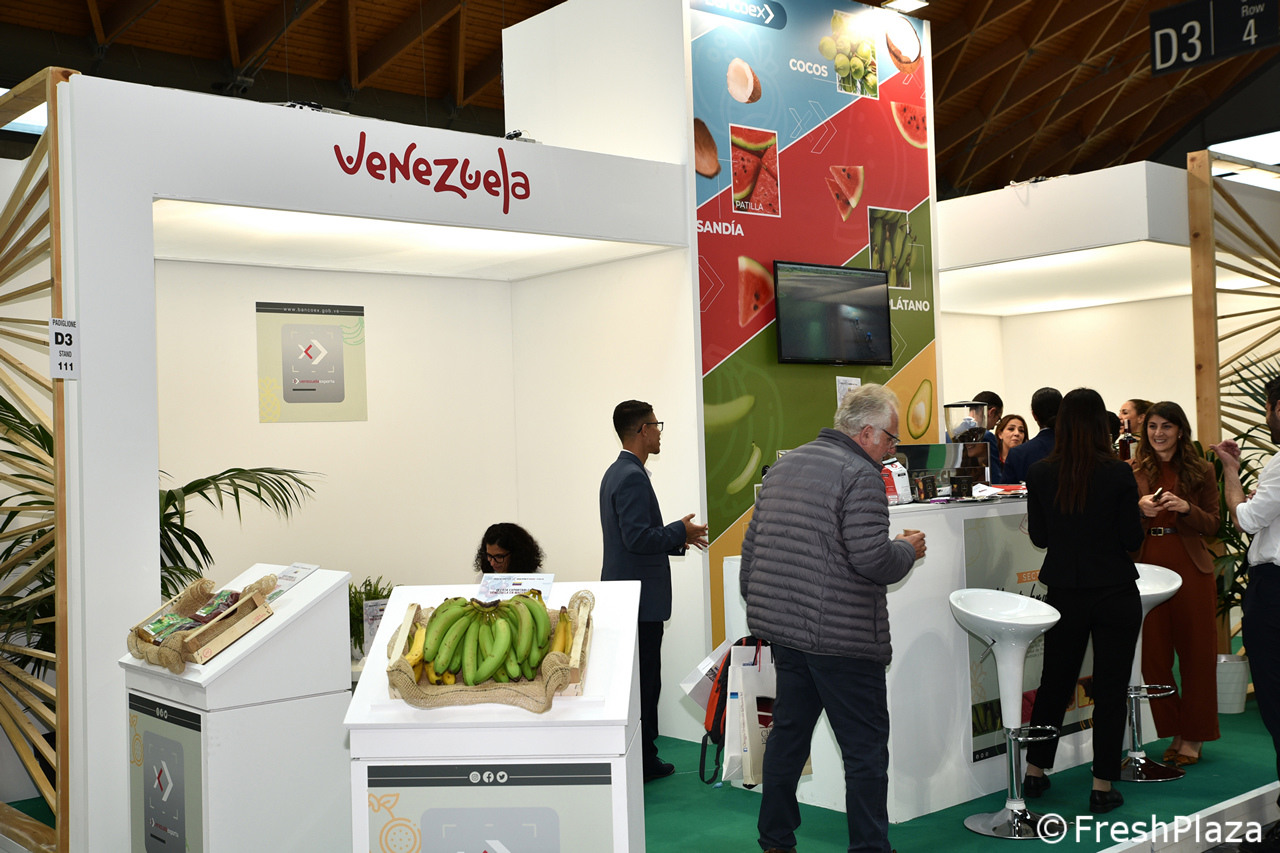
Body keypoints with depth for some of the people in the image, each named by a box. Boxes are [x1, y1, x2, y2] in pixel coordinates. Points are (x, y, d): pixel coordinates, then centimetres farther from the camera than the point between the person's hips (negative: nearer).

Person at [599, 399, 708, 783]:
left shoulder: (618, 472, 15)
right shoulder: (632, 477, -19)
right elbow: (638, 538, -25)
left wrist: (678, 538, 17)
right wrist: (680, 531, -11)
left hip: (625, 592, 11)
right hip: (640, 596, -11)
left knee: (641, 677, 16)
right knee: (643, 680, -3)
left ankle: (643, 758, 24)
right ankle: (640, 763, 5)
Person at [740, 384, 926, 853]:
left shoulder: (783, 466, 13)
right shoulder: (860, 475, -13)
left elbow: (752, 544, 17)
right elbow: (871, 558, -21)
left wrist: (757, 604, 26)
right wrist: (908, 550, -2)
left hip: (782, 626, 8)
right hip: (843, 637, -8)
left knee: (788, 733, 17)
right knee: (866, 748, 2)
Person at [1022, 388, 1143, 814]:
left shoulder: (1040, 474, -6)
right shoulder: (1119, 474, -13)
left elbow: (1039, 537, 2)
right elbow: (1133, 539, -9)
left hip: (1064, 594, 3)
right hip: (1115, 595, -2)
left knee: (1054, 682, 17)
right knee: (1110, 690, 7)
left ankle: (1034, 772, 27)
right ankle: (1102, 787, 11)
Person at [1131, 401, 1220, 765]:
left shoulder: (1201, 471, 5)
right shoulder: (1132, 472, 6)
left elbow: (1213, 525, 4)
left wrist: (1186, 508, -14)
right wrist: (1139, 508, -14)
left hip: (1191, 571, -1)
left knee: (1197, 654, 4)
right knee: (1153, 656, 3)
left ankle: (1193, 736, 16)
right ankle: (1174, 731, 17)